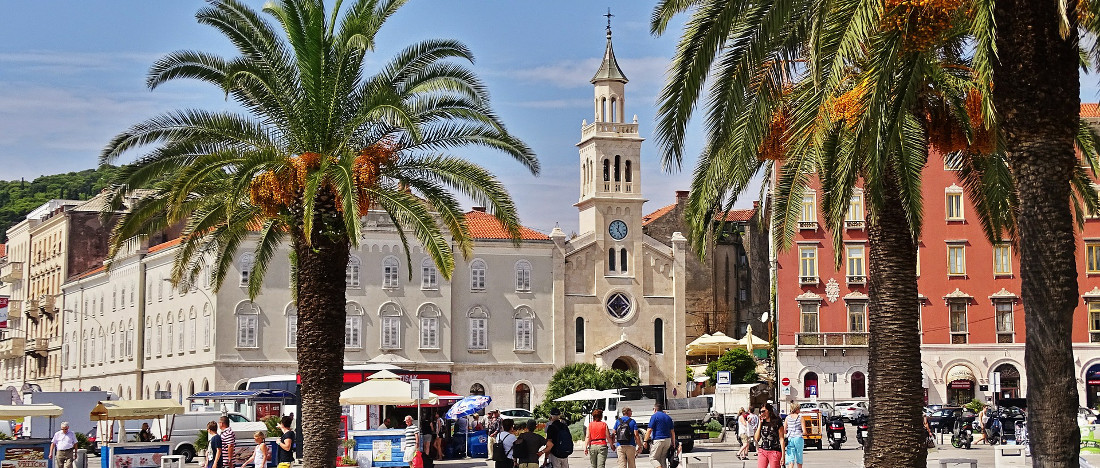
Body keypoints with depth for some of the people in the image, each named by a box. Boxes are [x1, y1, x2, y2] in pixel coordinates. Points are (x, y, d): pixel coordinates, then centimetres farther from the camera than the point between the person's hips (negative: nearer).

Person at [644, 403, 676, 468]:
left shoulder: (654, 416, -4)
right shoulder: (668, 417, 14)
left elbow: (649, 430, -11)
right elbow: (672, 432, 14)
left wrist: (645, 440, -9)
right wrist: (673, 443, 17)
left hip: (657, 440, -6)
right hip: (667, 440, 6)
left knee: (653, 458, -1)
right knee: (663, 459, 11)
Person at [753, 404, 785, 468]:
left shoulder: (777, 422, -3)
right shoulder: (762, 423, 12)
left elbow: (782, 439, -4)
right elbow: (756, 438, 6)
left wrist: (783, 456, -9)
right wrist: (760, 424, 2)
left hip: (774, 452, -4)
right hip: (762, 451, 4)